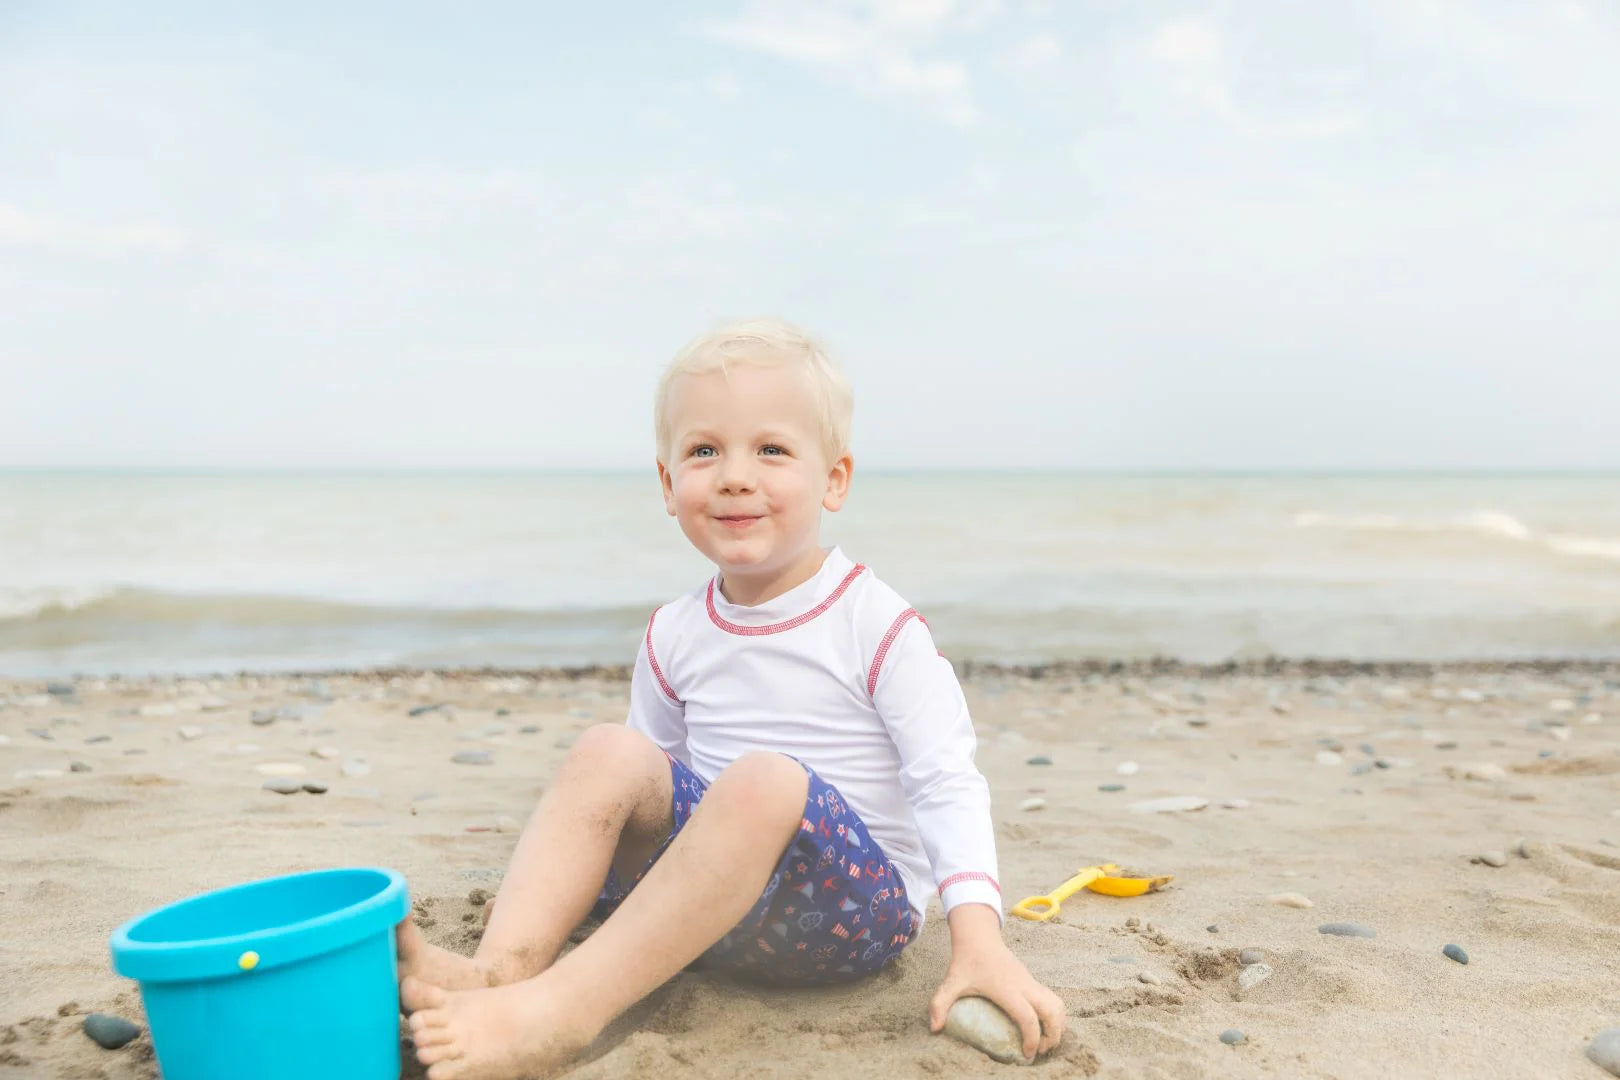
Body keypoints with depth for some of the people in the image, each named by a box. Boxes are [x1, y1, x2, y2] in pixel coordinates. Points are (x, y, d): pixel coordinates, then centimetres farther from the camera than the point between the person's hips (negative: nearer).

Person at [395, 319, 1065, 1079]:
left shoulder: (877, 626, -9)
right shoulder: (675, 637, 6)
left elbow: (946, 785, -14)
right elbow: (650, 784, 18)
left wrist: (978, 936, -25)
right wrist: (556, 874, 11)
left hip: (856, 899, -5)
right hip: (715, 903, 5)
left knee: (764, 781, -35)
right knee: (608, 753, -16)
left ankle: (568, 1006, -35)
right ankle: (502, 968, -32)